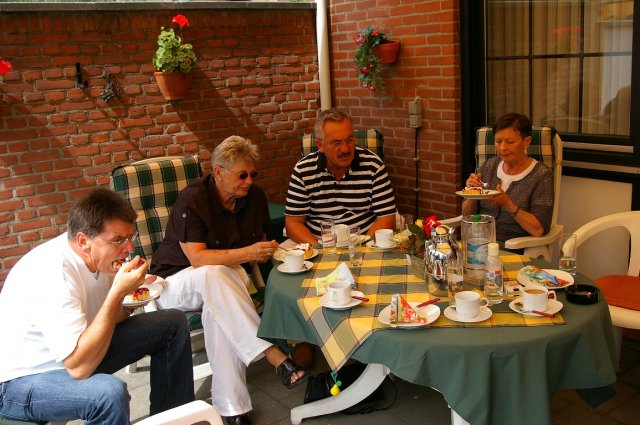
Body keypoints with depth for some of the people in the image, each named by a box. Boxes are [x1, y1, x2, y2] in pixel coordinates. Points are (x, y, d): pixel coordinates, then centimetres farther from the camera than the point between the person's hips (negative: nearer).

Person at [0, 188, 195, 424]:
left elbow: (110, 319, 6)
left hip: (78, 347, 9)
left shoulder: (101, 254, -7)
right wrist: (118, 292, -34)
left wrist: (131, 294, -16)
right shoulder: (54, 274, -32)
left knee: (174, 323, 5)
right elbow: (79, 367, -36)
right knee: (110, 392, -39)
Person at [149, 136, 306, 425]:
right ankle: (274, 355, -43)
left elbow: (259, 242, 15)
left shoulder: (255, 197, 0)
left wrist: (264, 252, -9)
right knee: (213, 275, -40)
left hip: (227, 275, 4)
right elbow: (197, 258, -26)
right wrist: (246, 253, -34)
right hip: (176, 280, -4)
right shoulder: (191, 201, -18)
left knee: (219, 308, -35)